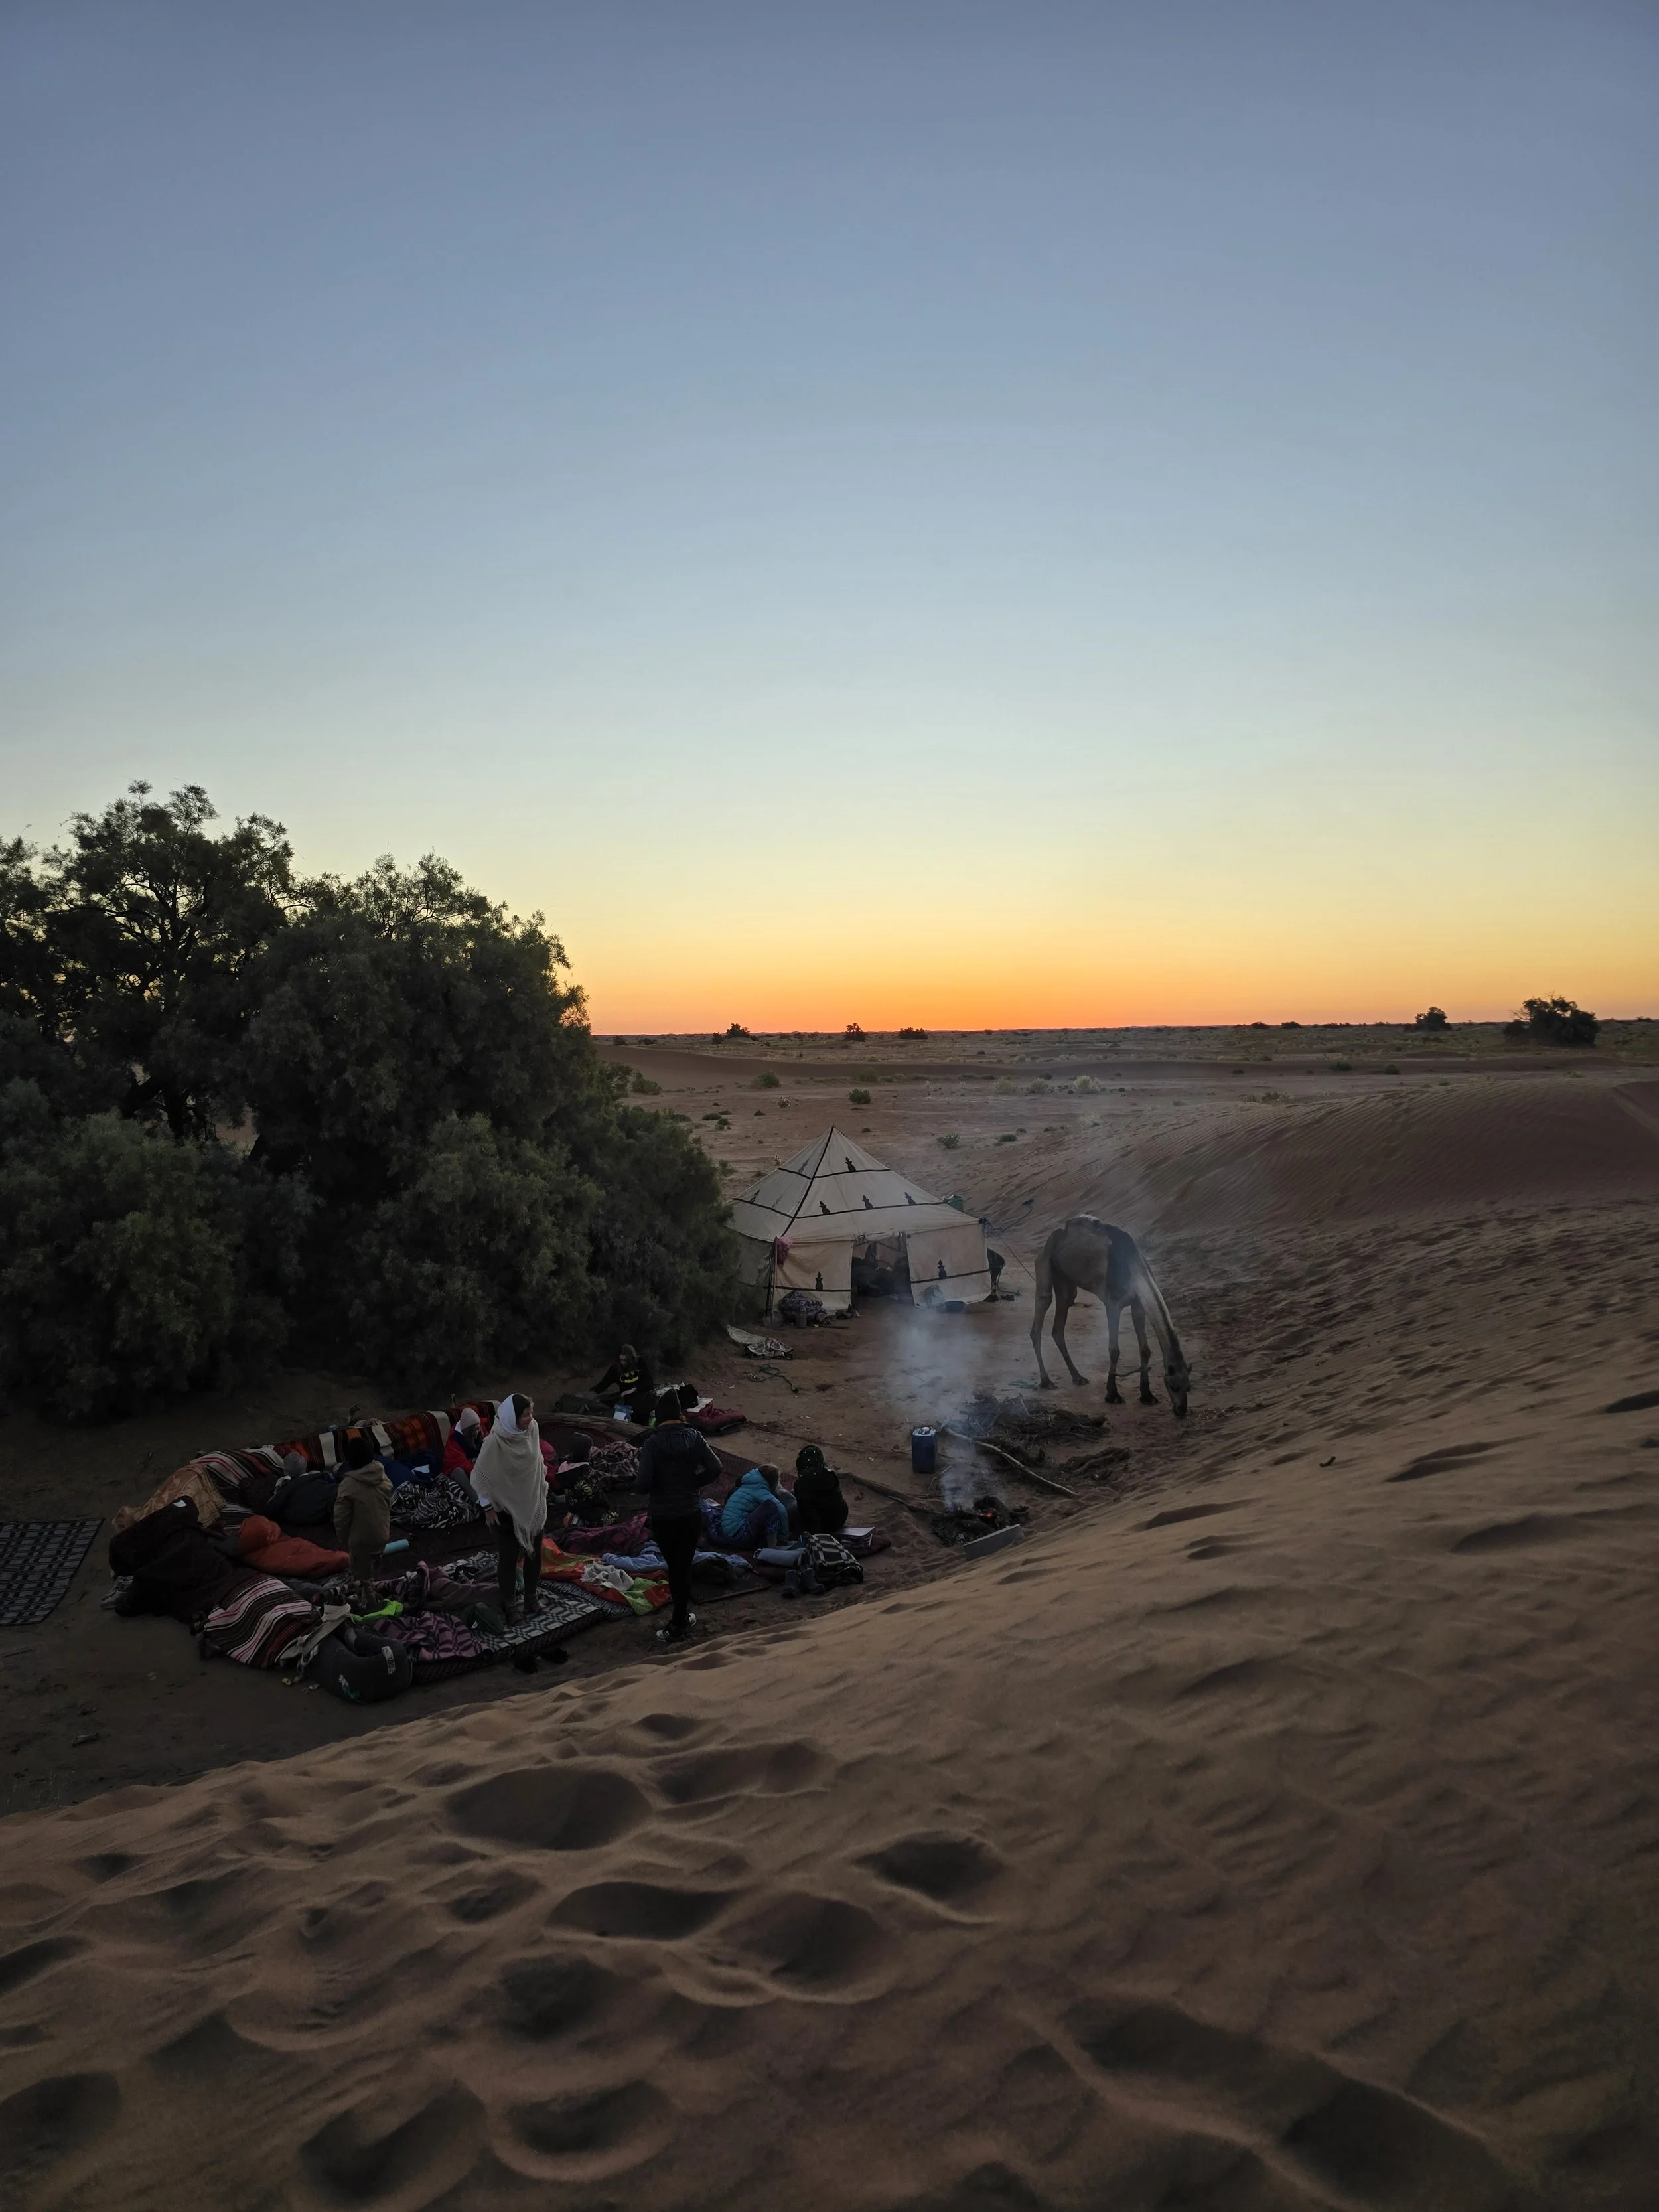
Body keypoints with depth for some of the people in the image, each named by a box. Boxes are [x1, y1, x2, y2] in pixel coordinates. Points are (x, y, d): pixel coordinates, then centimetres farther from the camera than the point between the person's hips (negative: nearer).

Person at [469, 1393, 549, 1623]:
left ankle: (531, 1598, 33)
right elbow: (481, 1476, -15)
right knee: (508, 1557, 7)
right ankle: (509, 1604, 24)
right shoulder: (495, 1442, -26)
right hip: (507, 1506, -5)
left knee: (534, 1552, 15)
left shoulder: (532, 1429, -11)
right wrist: (488, 1507, -12)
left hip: (534, 1503, 5)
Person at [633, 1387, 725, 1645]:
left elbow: (642, 1483, -22)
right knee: (684, 1566, 12)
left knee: (674, 1567, 13)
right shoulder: (694, 1438, -6)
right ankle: (679, 1622, 17)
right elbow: (716, 1469, -10)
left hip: (662, 1516, -2)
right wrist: (693, 1482, 5)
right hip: (690, 1514, 2)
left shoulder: (652, 1444, -15)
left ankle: (681, 1620, 22)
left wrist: (637, 1478, 1)